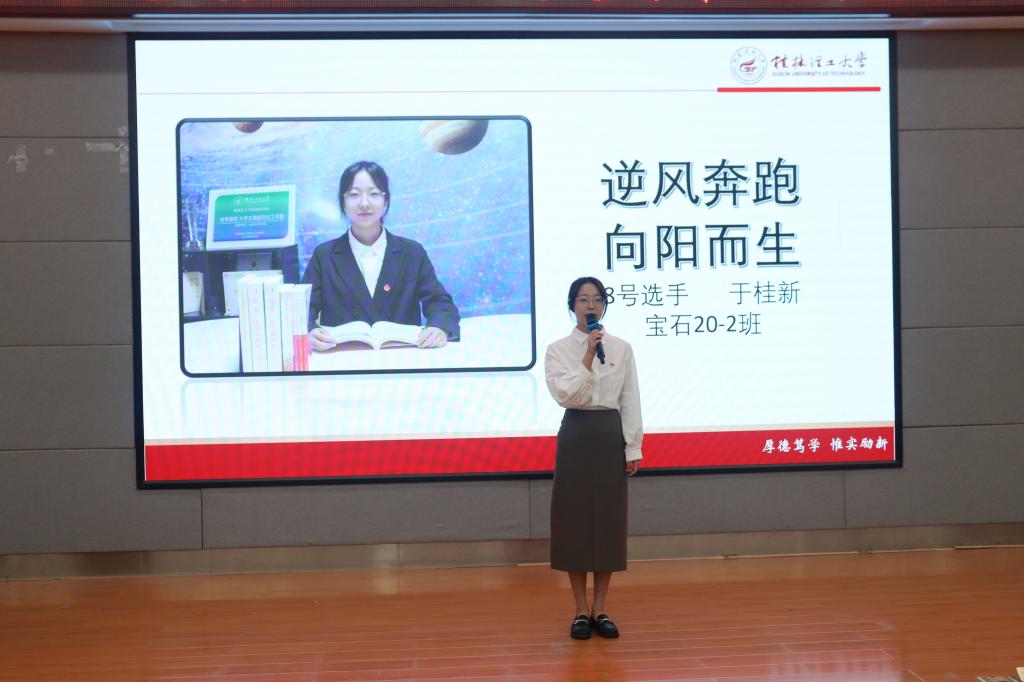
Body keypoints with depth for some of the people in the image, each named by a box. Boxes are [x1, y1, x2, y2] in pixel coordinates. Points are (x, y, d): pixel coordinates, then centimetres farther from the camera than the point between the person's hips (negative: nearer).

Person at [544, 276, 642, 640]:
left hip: (611, 436, 2)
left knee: (609, 521, 5)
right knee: (575, 520, 0)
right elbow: (565, 395, -15)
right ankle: (581, 611, 11)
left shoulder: (621, 348, 5)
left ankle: (599, 610, 15)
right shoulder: (558, 349, -1)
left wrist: (633, 448, 1)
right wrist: (589, 355, -19)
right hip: (576, 436, -2)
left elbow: (630, 401, 5)